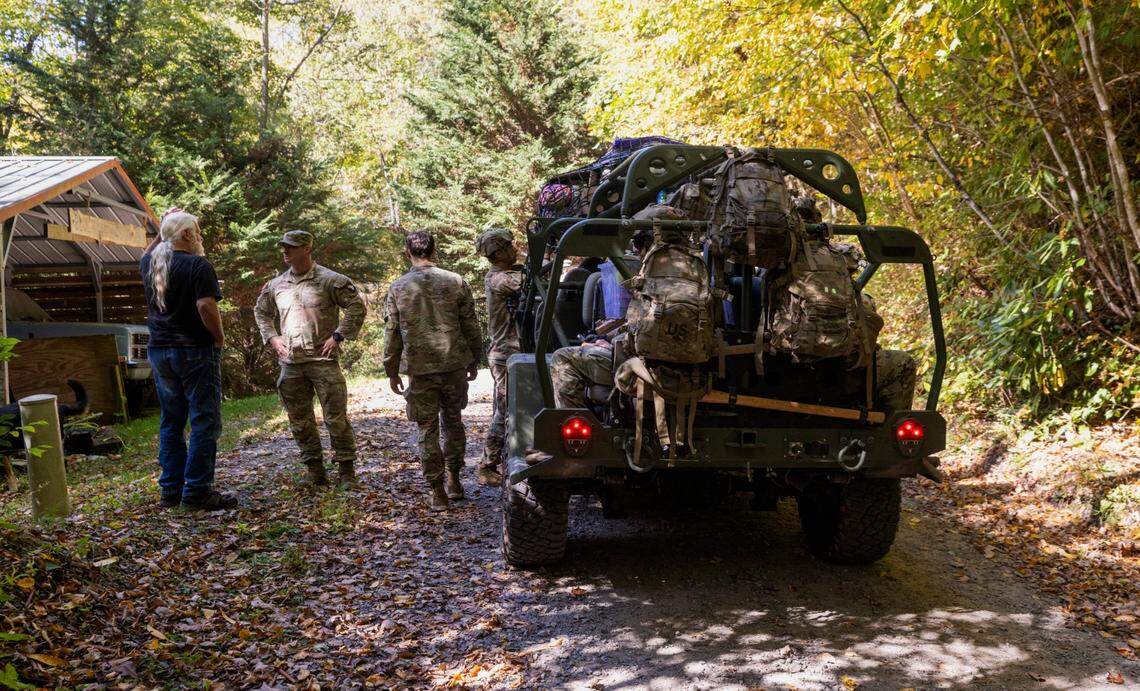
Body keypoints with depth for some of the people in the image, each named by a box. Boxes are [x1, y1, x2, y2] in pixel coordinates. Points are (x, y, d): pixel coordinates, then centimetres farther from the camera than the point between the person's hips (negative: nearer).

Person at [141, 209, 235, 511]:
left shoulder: (150, 264, 8)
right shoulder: (198, 265, -13)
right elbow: (206, 306, -22)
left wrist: (162, 231, 24)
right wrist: (220, 338, -9)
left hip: (159, 351, 7)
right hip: (195, 351, -7)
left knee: (171, 422, 14)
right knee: (204, 423, -2)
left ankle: (170, 489, 17)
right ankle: (197, 491, -3)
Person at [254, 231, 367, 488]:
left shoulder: (330, 280, -5)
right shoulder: (276, 285, 10)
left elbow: (357, 306, -5)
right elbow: (261, 312, 26)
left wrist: (338, 336, -10)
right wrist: (272, 337, 11)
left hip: (323, 360, -5)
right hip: (290, 364, 5)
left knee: (336, 418, -4)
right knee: (300, 420, 9)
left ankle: (346, 471, 6)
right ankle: (315, 471, 21)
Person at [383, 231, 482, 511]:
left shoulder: (398, 287, -2)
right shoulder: (455, 282, -1)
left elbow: (392, 332, 0)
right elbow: (470, 325, 2)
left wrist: (392, 371, 9)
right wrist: (473, 360, 14)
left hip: (419, 368, -1)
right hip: (454, 364, 1)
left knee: (427, 429, 7)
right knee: (453, 421, 19)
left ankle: (437, 492, 9)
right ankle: (453, 480, 25)